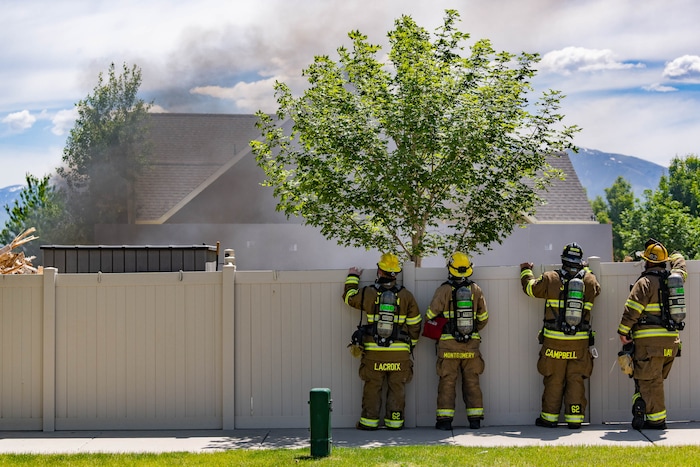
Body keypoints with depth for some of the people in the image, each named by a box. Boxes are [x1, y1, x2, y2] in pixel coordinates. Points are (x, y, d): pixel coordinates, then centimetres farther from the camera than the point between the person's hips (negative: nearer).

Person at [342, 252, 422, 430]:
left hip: (374, 351, 0)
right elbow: (415, 323, 6)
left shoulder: (368, 293, -4)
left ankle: (369, 421, 12)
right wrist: (411, 344, 20)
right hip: (400, 352, 1)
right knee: (397, 388, 8)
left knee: (372, 387, 9)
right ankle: (394, 421, 10)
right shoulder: (406, 296, 0)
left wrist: (352, 278, 32)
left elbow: (349, 296, 17)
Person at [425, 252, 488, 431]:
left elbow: (430, 316, -4)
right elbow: (483, 318, 10)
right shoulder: (475, 290, 3)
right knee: (472, 382, 9)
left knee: (447, 382, 1)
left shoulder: (444, 290, -8)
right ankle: (475, 419, 9)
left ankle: (444, 419, -1)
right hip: (471, 344, 3)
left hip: (448, 344, -3)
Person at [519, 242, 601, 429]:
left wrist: (526, 270, 31)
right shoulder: (589, 280, 2)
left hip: (554, 341, -1)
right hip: (580, 342, 1)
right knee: (576, 380, 7)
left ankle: (550, 417, 13)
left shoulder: (550, 279, -5)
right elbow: (596, 288, 27)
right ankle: (574, 419, 8)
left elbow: (530, 287, 11)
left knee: (554, 380, 7)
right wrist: (585, 270, 41)